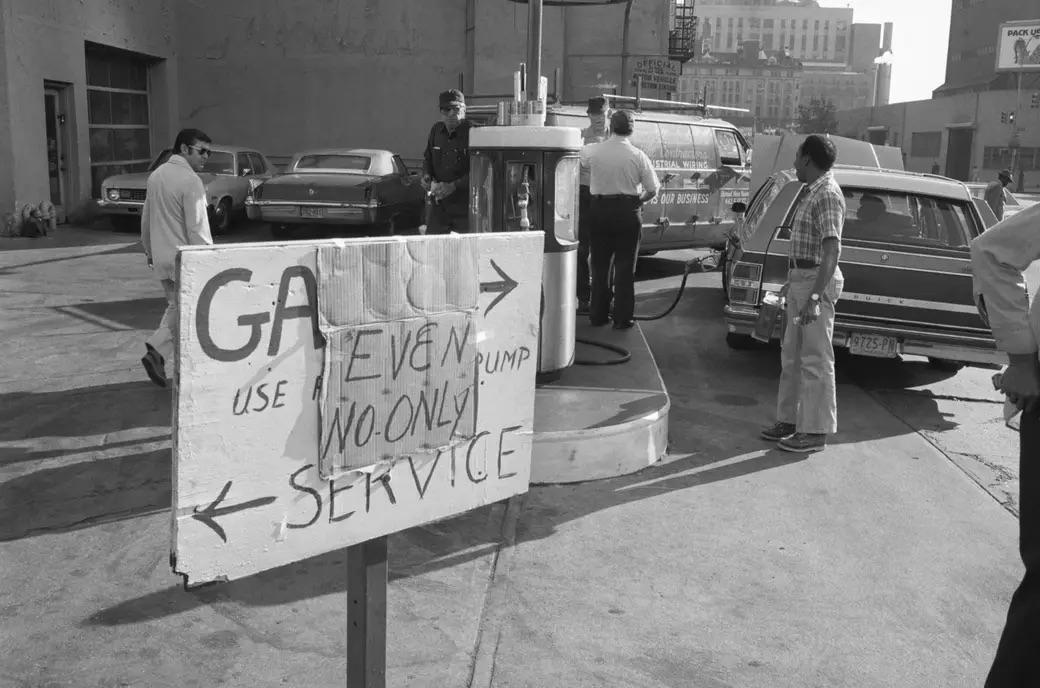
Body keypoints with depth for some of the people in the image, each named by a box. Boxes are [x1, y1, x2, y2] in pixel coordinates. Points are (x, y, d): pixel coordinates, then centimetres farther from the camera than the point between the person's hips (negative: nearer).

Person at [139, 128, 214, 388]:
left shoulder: (156, 175, 10)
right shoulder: (190, 181, -16)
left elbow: (145, 220, 17)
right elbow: (198, 228, -19)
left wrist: (149, 250, 28)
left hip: (161, 258, 8)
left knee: (175, 308, 20)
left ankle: (156, 352, 6)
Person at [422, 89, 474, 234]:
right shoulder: (436, 130, 8)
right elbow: (427, 158, 23)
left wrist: (453, 186, -23)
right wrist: (426, 176, 3)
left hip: (465, 205, -5)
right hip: (438, 205, 5)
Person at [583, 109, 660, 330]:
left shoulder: (592, 151, -5)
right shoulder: (638, 156, -8)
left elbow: (579, 153, 19)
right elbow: (653, 189, -5)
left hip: (600, 210, 2)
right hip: (628, 212, -1)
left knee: (600, 264, 12)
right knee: (625, 266, 5)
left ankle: (598, 314, 18)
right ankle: (623, 318, 6)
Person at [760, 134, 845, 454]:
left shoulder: (827, 195, -16)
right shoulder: (813, 193, 15)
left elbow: (831, 250, -24)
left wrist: (814, 296, -28)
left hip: (817, 281, -10)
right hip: (800, 278, 10)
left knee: (815, 360, -4)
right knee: (791, 356, 15)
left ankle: (816, 431, 4)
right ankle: (789, 420, 25)